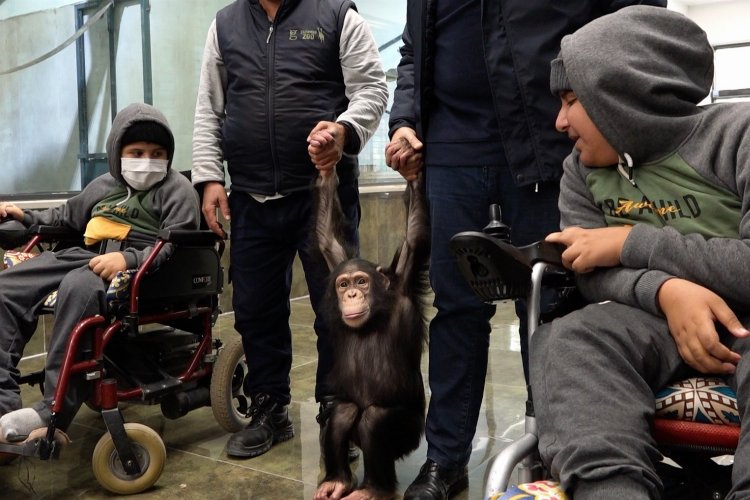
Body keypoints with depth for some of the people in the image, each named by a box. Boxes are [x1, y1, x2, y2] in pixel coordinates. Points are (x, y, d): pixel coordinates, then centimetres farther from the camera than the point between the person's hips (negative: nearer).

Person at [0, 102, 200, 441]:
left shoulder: (177, 189, 4)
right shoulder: (104, 186, 25)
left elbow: (176, 247, -10)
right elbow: (66, 216, 41)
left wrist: (127, 259, -26)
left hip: (140, 270, -7)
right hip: (87, 256, 8)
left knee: (78, 287, -39)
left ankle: (53, 413, -37)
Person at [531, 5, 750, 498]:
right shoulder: (582, 168, 7)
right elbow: (595, 274, -2)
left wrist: (633, 244, -16)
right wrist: (666, 290, -22)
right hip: (669, 321, 5)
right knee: (565, 341, -26)